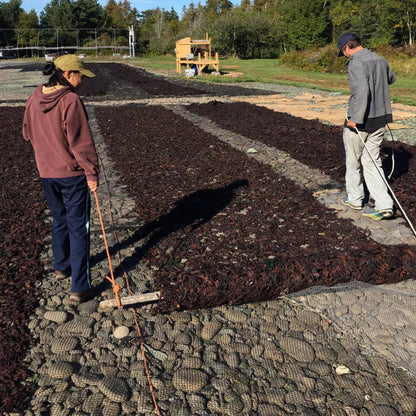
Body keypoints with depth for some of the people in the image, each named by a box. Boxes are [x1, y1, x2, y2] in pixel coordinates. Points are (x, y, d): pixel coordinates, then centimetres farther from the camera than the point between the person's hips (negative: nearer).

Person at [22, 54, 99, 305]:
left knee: (60, 220, 24)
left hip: (47, 173, 7)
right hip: (73, 173, -7)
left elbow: (28, 134, 14)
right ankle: (80, 287, 3)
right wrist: (92, 172, -13)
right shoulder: (71, 100, -19)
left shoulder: (35, 98, 3)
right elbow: (81, 142, -20)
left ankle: (61, 266, 41)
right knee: (78, 227, 0)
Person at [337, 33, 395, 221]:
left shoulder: (356, 63, -16)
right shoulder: (380, 60, 10)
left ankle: (355, 199, 26)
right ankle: (384, 205, 4)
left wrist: (355, 119, -25)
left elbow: (362, 91, -30)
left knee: (353, 162, 12)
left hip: (359, 122, -7)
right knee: (371, 162, 11)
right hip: (380, 119, 7)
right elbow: (391, 78, 31)